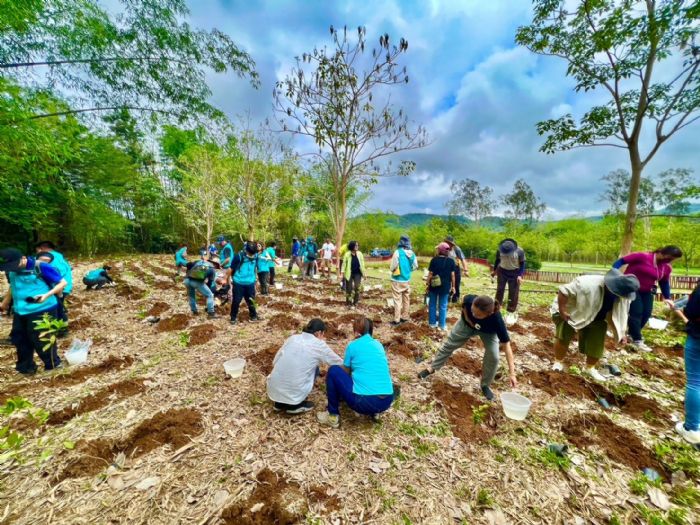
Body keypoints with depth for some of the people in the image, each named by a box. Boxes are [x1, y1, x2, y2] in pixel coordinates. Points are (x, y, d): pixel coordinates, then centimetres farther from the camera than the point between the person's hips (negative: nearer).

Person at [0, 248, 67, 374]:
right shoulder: (11, 270, 5)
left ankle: (52, 367, 18)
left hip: (42, 310, -8)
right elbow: (13, 287, 24)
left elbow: (63, 282, -18)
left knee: (41, 340, 0)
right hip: (20, 311, 8)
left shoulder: (41, 267, -18)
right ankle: (25, 368, 35)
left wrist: (46, 295, -30)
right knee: (19, 339, 18)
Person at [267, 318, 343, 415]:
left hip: (273, 390, 5)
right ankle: (295, 405, 13)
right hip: (293, 394, -5)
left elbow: (275, 362, 10)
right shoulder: (319, 345, -3)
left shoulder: (292, 338, 8)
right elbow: (339, 363, 10)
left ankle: (280, 403, 22)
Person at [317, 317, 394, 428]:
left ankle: (333, 416, 16)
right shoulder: (379, 345, 16)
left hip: (364, 401, -6)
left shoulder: (353, 346, 2)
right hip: (387, 402, 6)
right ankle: (374, 411, 20)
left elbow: (346, 372, 18)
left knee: (333, 371, 10)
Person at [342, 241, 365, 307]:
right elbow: (344, 263, -2)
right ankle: (348, 302, 22)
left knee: (357, 287, -8)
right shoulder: (347, 254, -6)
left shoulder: (359, 254, 0)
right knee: (349, 288, 5)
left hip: (357, 273, 1)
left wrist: (364, 272, 5)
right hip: (349, 273, -1)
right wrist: (343, 272, -7)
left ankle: (355, 301, 9)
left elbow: (362, 263, 6)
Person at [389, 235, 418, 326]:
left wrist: (392, 269, 5)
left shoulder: (398, 252, -19)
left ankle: (396, 320, 5)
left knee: (397, 300, 1)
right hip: (407, 280, 6)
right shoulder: (412, 253, -1)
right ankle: (405, 317, 26)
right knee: (406, 299, 15)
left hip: (398, 280, -6)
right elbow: (415, 266, 7)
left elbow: (393, 267, -17)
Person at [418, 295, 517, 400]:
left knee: (493, 357, -17)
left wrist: (511, 373, -35)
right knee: (449, 344, 7)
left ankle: (485, 385, 12)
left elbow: (507, 345, -35)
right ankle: (432, 368, 27)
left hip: (488, 331, -1)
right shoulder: (469, 300, -43)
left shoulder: (497, 320, -44)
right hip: (467, 323, 2)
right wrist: (468, 319, -18)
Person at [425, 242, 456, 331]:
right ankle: (442, 325, 15)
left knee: (432, 305, 13)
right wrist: (453, 286, 6)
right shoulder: (451, 261, -4)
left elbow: (430, 274, -8)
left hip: (434, 286, -1)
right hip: (445, 286, 1)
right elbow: (452, 275, -3)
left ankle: (432, 323, 21)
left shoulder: (434, 260, -8)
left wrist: (428, 284, 2)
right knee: (443, 306, 10)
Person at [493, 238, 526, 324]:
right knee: (499, 290, 7)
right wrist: (494, 270, 8)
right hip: (502, 271, 2)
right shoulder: (499, 250, -16)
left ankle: (511, 313, 12)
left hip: (515, 273, -2)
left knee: (513, 293, 1)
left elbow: (522, 264, -9)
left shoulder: (520, 251, -21)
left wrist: (520, 275, -17)